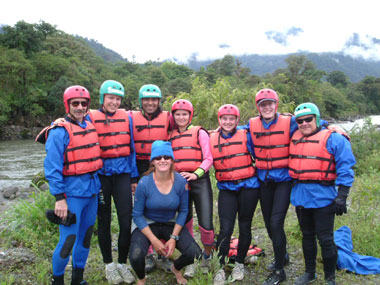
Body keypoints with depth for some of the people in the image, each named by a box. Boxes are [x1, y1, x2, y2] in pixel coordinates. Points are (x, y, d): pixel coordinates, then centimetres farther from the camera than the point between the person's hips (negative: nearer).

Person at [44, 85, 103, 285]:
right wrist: (59, 199, -17)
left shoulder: (90, 126, 9)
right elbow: (52, 168, -14)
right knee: (68, 240, -3)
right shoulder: (59, 131, -11)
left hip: (92, 190, 7)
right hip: (72, 192, -6)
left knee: (85, 237, 15)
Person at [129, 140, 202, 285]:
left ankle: (176, 268, 22)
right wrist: (154, 240, -17)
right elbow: (137, 215, -13)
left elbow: (183, 211, -3)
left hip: (171, 224, 2)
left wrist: (173, 238, -11)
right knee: (136, 256, -29)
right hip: (147, 224, -2)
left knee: (194, 253, -18)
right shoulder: (144, 183, -21)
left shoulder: (181, 182, -15)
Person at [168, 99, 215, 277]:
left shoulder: (199, 133, 3)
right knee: (185, 223, 9)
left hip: (200, 181, -3)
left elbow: (208, 159, -5)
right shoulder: (170, 136, 14)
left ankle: (207, 255, 21)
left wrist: (196, 174, -19)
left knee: (206, 224, -8)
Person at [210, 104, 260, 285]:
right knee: (226, 229, -6)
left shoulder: (245, 136, -2)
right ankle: (220, 267, 8)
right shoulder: (211, 139, 2)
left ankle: (239, 263, 29)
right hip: (226, 189, 1)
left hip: (248, 186, 0)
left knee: (244, 226, 10)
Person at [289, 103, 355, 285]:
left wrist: (341, 196, -15)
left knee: (325, 239, 3)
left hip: (322, 197, -5)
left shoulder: (332, 138, -9)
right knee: (307, 236, 18)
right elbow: (292, 164, 21)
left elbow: (345, 167, -11)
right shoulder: (294, 139, 7)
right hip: (300, 196, 6)